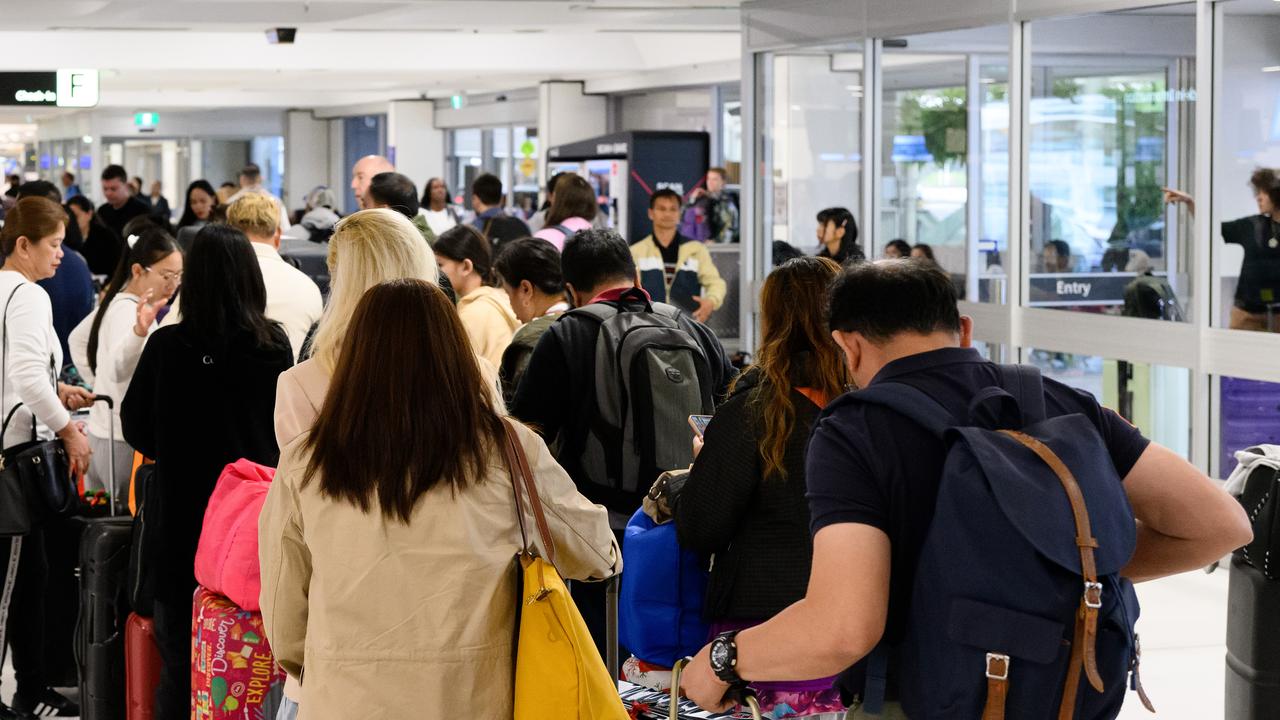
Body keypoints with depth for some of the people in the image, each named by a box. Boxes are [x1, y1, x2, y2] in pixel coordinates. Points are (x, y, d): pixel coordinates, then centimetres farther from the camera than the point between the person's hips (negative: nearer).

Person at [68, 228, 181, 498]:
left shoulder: (115, 302, 13)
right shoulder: (130, 311, -17)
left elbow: (77, 340, 28)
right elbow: (119, 370, -34)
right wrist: (139, 331, -50)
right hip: (125, 442, -10)